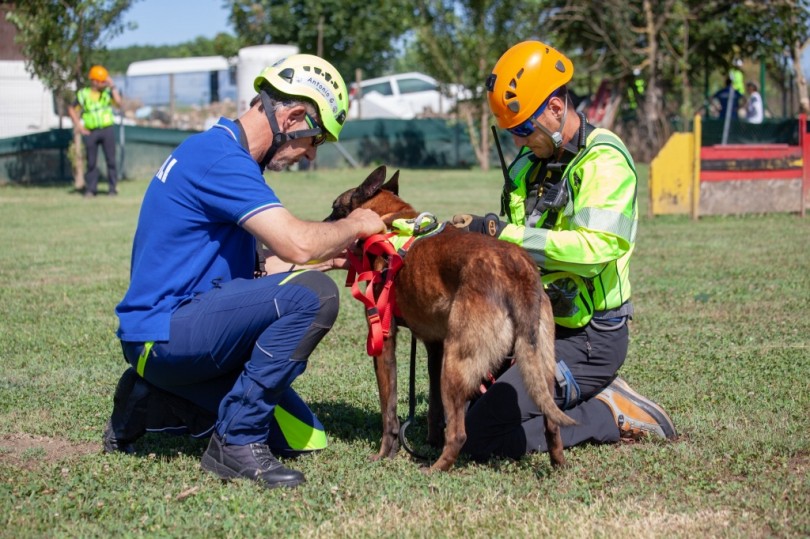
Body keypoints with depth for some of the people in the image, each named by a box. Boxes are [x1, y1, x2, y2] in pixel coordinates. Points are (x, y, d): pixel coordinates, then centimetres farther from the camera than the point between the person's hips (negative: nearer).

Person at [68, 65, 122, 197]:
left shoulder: (107, 92, 4)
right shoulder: (83, 94, 4)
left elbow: (118, 103, -13)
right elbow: (71, 109, 13)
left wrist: (113, 87, -13)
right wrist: (78, 126, 5)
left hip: (107, 130, 0)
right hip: (90, 132, 0)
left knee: (111, 160, -1)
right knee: (91, 162, 4)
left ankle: (113, 188, 6)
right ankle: (90, 189, 11)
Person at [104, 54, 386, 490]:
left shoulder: (225, 154, 15)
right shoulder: (219, 156, -17)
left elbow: (240, 269, 17)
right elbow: (297, 243, -26)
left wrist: (324, 256, 8)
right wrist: (355, 226, -7)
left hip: (177, 329, 11)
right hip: (162, 332, -10)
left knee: (304, 438, 6)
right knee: (312, 294, -27)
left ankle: (156, 399, 13)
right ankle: (237, 440, -17)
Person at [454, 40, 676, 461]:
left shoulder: (604, 160, -15)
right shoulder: (531, 162, 11)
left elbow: (594, 249, -30)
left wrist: (505, 233, -27)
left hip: (588, 339, -9)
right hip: (539, 325, 9)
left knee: (481, 437, -16)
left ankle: (613, 415, -3)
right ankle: (594, 397, 13)